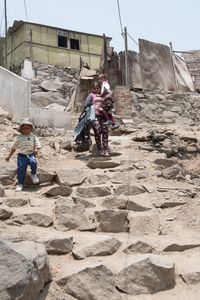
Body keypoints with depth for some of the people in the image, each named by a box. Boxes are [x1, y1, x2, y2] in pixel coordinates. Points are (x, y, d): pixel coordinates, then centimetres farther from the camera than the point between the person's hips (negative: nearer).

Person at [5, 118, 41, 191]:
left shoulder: (33, 136, 9)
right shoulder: (19, 137, 10)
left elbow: (37, 145, 5)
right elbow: (14, 147, 18)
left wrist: (36, 150, -19)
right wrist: (9, 156, 17)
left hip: (31, 154, -1)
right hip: (22, 155, 1)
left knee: (33, 162, -32)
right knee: (21, 168, -16)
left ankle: (33, 174, -3)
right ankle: (20, 184, -6)